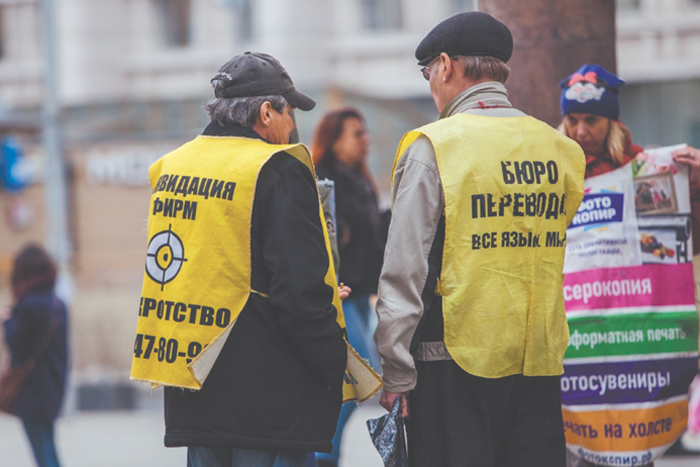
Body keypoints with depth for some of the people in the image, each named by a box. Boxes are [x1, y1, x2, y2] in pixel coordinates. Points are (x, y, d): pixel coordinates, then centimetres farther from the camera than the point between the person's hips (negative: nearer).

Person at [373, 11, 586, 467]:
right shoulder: (562, 151, 8)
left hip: (456, 366, -5)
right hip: (540, 364, 5)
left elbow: (404, 274, -10)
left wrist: (396, 376, -6)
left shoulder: (431, 147, -8)